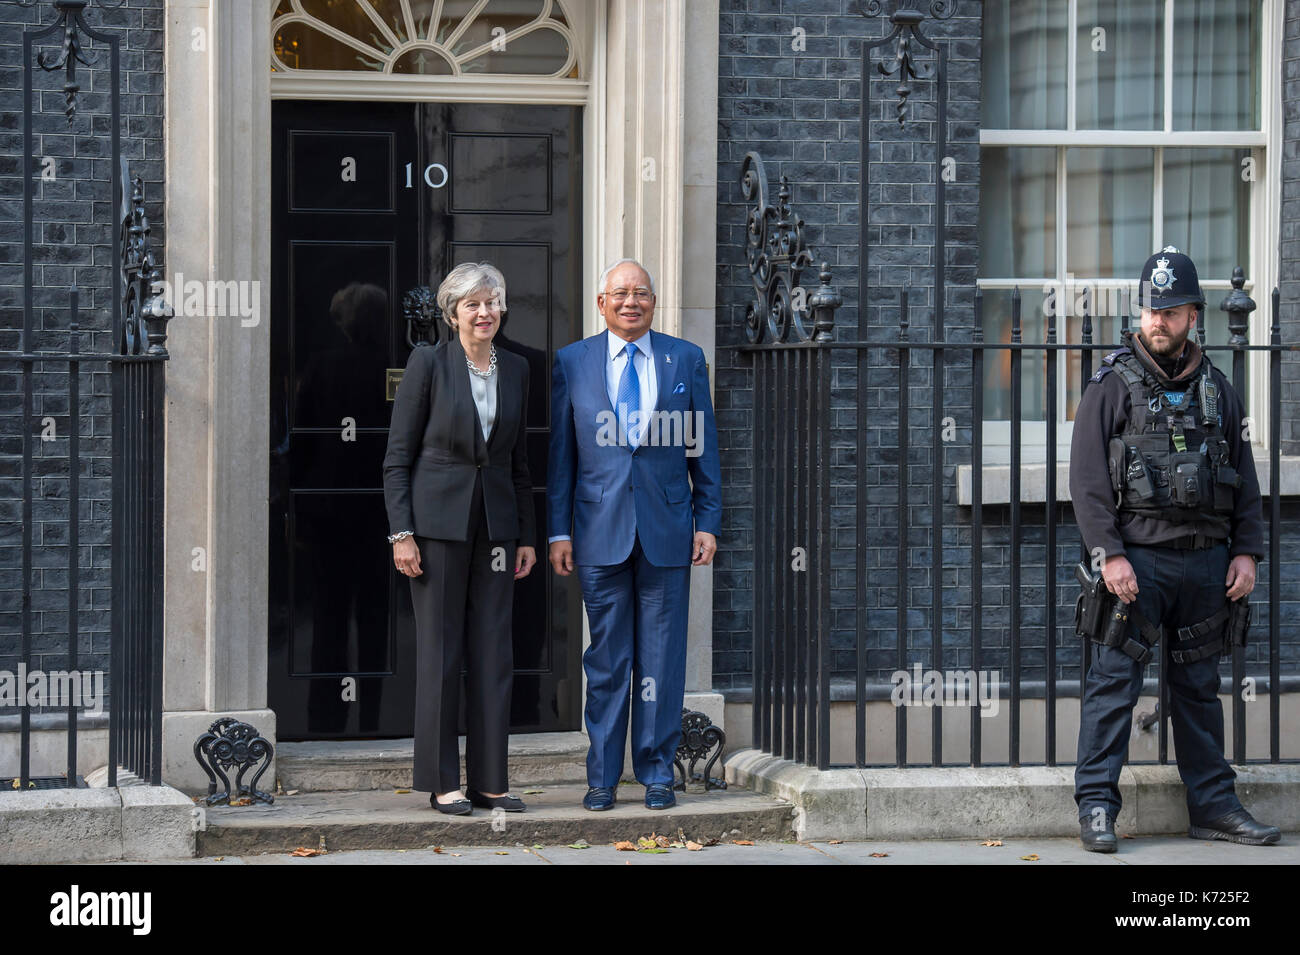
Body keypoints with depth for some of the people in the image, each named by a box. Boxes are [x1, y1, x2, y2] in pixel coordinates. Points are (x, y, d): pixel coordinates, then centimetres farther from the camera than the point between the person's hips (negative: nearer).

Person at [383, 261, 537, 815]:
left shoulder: (515, 369, 11)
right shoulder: (429, 363, -4)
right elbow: (397, 457, -4)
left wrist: (527, 535, 11)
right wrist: (401, 533, -12)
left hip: (495, 524, 5)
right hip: (438, 522, -4)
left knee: (494, 653, 3)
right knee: (439, 652, -1)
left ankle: (489, 781, 9)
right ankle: (441, 782, 5)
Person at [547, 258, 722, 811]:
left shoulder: (686, 360, 7)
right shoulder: (572, 362, 6)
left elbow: (702, 448, 8)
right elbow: (560, 454, 6)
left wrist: (708, 522, 2)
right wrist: (558, 532, 1)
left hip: (666, 529, 0)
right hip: (600, 532, 0)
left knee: (661, 660, 3)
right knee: (605, 660, 3)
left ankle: (656, 772, 11)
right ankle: (602, 776, 10)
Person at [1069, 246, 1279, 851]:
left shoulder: (1216, 391, 12)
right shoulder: (1112, 386, -1)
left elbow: (1244, 478, 16)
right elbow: (1087, 480, -6)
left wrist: (1246, 551, 6)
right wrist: (1109, 555, -14)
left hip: (1206, 562, 4)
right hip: (1137, 557, -4)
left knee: (1200, 686, 11)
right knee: (1114, 682, -6)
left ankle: (1213, 806, 17)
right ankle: (1096, 806, -2)